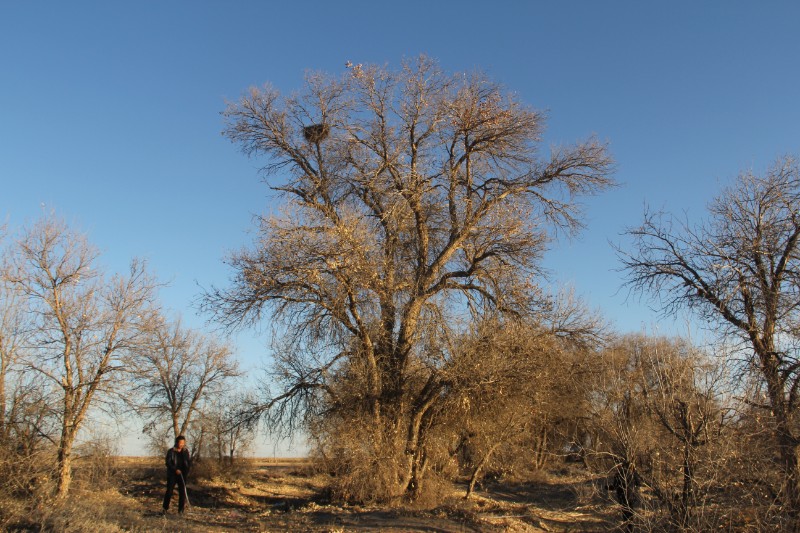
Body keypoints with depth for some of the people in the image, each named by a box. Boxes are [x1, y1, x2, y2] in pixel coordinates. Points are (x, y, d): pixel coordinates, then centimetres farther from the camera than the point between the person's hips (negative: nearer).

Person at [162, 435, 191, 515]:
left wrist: (188, 469, -4)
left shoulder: (186, 451, 6)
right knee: (169, 491, -2)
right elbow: (168, 462, -10)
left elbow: (189, 461, 12)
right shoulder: (171, 451, -4)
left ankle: (181, 509, 7)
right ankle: (165, 508, 13)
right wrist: (175, 470, -21)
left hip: (183, 475, 3)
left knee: (182, 492, 1)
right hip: (172, 475, -3)